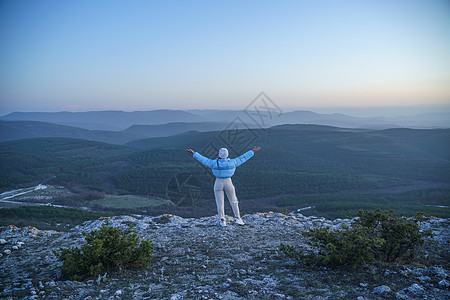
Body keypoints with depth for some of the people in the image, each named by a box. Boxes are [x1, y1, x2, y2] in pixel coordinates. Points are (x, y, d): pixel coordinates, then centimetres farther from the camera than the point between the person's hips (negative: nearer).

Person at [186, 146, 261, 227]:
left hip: (218, 183, 0)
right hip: (228, 183, 0)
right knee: (233, 201, 14)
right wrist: (252, 152, 6)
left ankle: (222, 221, 6)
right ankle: (238, 218, 14)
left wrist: (194, 153, 7)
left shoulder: (214, 163, -12)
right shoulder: (232, 162, -10)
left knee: (220, 203, 7)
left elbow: (203, 159, -3)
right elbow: (243, 158, -3)